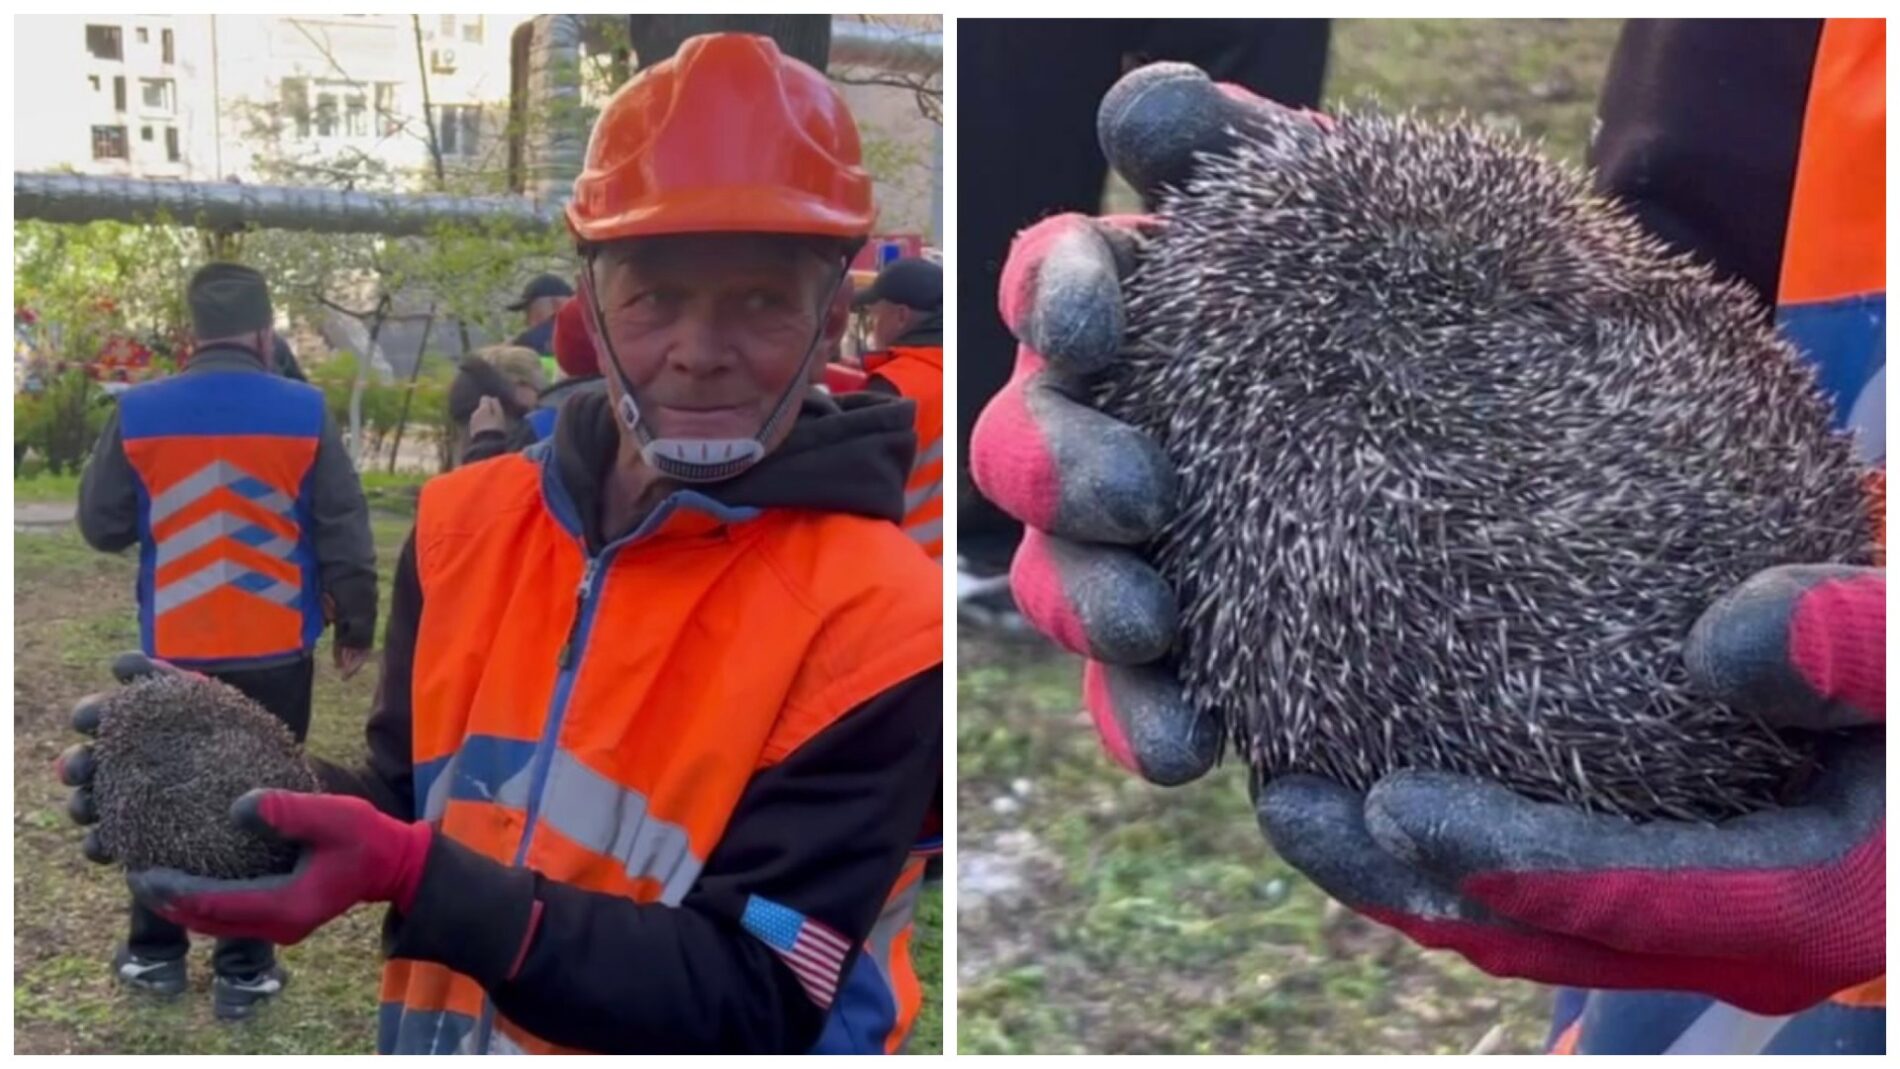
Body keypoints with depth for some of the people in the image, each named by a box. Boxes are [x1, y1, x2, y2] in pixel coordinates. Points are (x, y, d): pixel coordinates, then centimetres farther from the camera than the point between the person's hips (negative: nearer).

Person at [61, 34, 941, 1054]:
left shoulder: (876, 619, -19)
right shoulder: (466, 520, -3)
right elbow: (417, 804, 6)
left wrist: (415, 880, -28)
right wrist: (253, 786, -14)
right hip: (441, 1031, 4)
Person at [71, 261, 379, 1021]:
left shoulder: (138, 412, -6)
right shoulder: (305, 413, -9)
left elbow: (101, 528, 3)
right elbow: (344, 535, -6)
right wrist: (355, 627, 6)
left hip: (173, 649, 1)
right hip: (276, 651, -1)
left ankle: (154, 954, 30)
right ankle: (244, 971, 16)